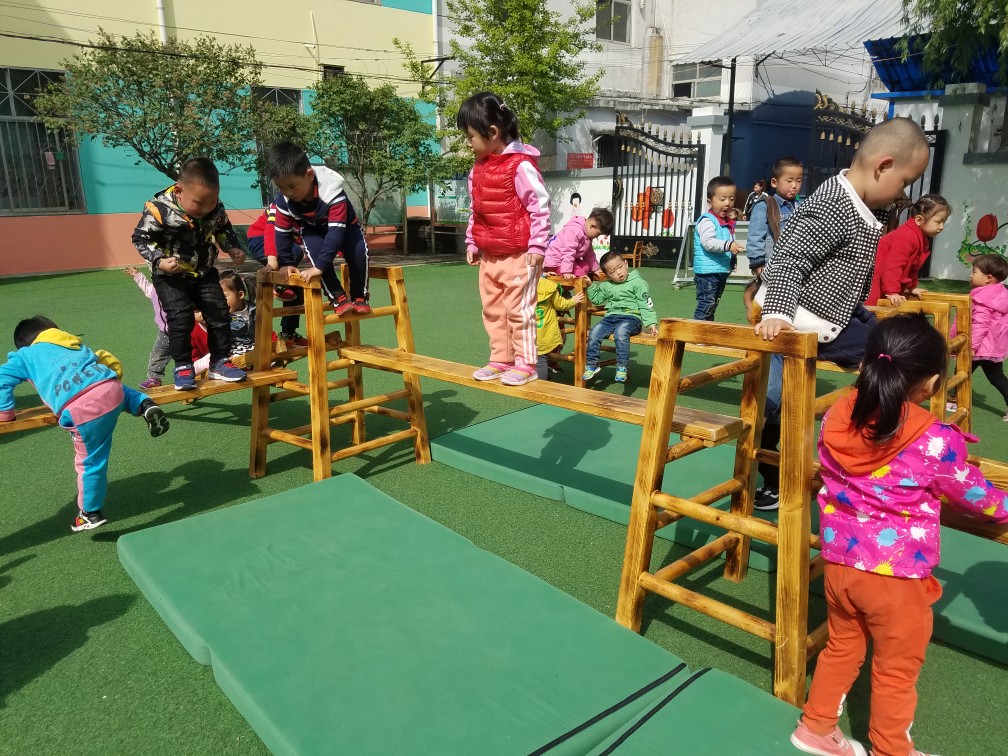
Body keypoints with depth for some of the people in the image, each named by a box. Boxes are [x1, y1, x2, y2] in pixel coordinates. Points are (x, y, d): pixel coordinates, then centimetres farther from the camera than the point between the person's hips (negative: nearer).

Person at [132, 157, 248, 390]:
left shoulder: (216, 209, -10)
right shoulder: (160, 209, -24)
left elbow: (223, 230, 11)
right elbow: (141, 238, -14)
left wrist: (233, 249, -5)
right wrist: (159, 261, -27)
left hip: (205, 272, 4)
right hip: (171, 275, -4)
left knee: (219, 314, 1)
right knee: (180, 318, -13)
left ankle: (219, 362, 14)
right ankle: (183, 367, 2)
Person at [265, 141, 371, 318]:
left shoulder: (331, 189, -40)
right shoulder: (283, 200, -26)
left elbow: (336, 231, -43)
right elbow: (282, 232, -11)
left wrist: (319, 266, -47)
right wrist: (286, 264, -14)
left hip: (343, 225, -2)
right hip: (311, 229, 3)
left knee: (359, 249, -30)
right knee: (314, 246, -30)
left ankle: (360, 297, -9)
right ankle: (338, 297, -22)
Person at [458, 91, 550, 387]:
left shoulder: (520, 165, -15)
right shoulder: (478, 169, 9)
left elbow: (540, 205, -15)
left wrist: (537, 246, -16)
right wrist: (471, 242, 14)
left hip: (519, 254, -8)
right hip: (489, 254, 8)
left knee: (518, 309, -2)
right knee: (492, 310, 12)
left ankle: (525, 363, 8)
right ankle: (501, 360, 23)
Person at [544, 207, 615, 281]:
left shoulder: (587, 235, 8)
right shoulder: (574, 230, -27)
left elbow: (590, 254, 18)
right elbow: (568, 252, -33)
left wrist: (595, 269, 16)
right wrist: (567, 272, -36)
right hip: (555, 261, -11)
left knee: (586, 266, -4)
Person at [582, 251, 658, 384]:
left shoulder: (637, 283, 2)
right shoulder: (606, 286, 18)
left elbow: (646, 305, -1)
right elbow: (596, 299, 33)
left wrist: (651, 323, -12)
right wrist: (590, 286, 18)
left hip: (631, 317, -5)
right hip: (611, 317, 5)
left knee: (620, 332, -36)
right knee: (594, 332, -19)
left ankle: (622, 367, -31)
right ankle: (591, 365, -5)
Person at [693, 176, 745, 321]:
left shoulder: (728, 222, 15)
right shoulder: (707, 221, -14)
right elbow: (708, 242, -28)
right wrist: (728, 245, -38)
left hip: (722, 270, 10)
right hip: (707, 271, -9)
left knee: (713, 305, 16)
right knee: (706, 305, -12)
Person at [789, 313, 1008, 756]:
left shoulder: (835, 418, -7)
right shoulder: (936, 441, -20)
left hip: (839, 562, 5)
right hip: (897, 576, -5)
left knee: (842, 648, 25)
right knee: (896, 671, 18)